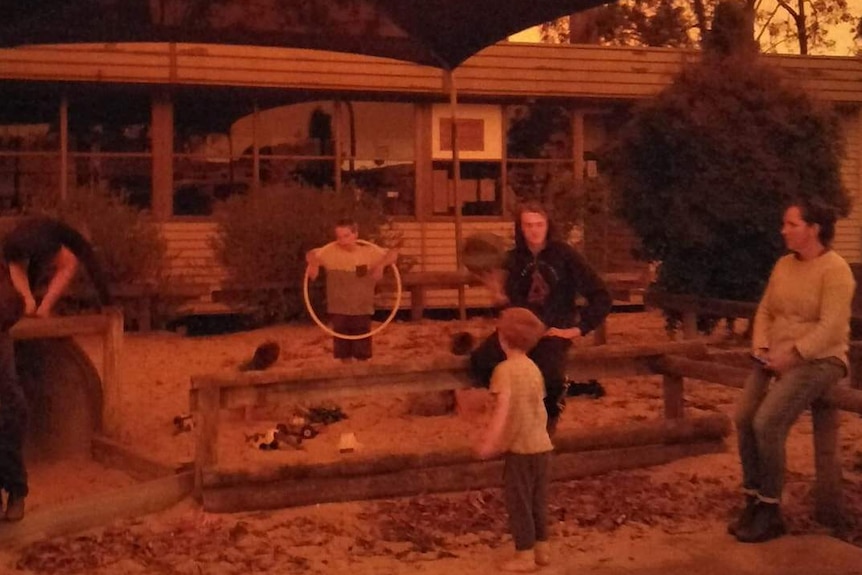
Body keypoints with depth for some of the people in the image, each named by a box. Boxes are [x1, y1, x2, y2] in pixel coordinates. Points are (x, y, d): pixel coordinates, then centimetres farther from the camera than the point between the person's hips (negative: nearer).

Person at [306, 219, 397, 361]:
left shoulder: (369, 251, -6)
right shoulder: (330, 251, -5)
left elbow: (393, 253, -4)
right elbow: (311, 254, 6)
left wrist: (381, 265, -23)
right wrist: (313, 264, -16)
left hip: (362, 310, 0)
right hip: (339, 310, 1)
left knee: (362, 353, 8)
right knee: (343, 353, 9)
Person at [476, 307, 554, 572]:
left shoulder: (505, 368, -14)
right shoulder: (534, 368, 8)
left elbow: (503, 406, -24)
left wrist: (489, 441, -27)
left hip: (520, 447, -7)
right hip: (541, 444, 7)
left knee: (518, 501, 4)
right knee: (537, 501, 17)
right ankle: (541, 549, 25)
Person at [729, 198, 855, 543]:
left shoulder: (835, 269, -11)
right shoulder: (784, 265, 13)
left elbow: (830, 328, -19)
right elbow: (765, 312, 13)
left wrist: (791, 355, -21)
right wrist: (761, 349, -3)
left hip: (818, 360, -7)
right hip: (778, 358, 7)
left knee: (767, 422, -24)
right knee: (744, 418, -13)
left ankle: (770, 513, -11)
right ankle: (754, 502, -3)